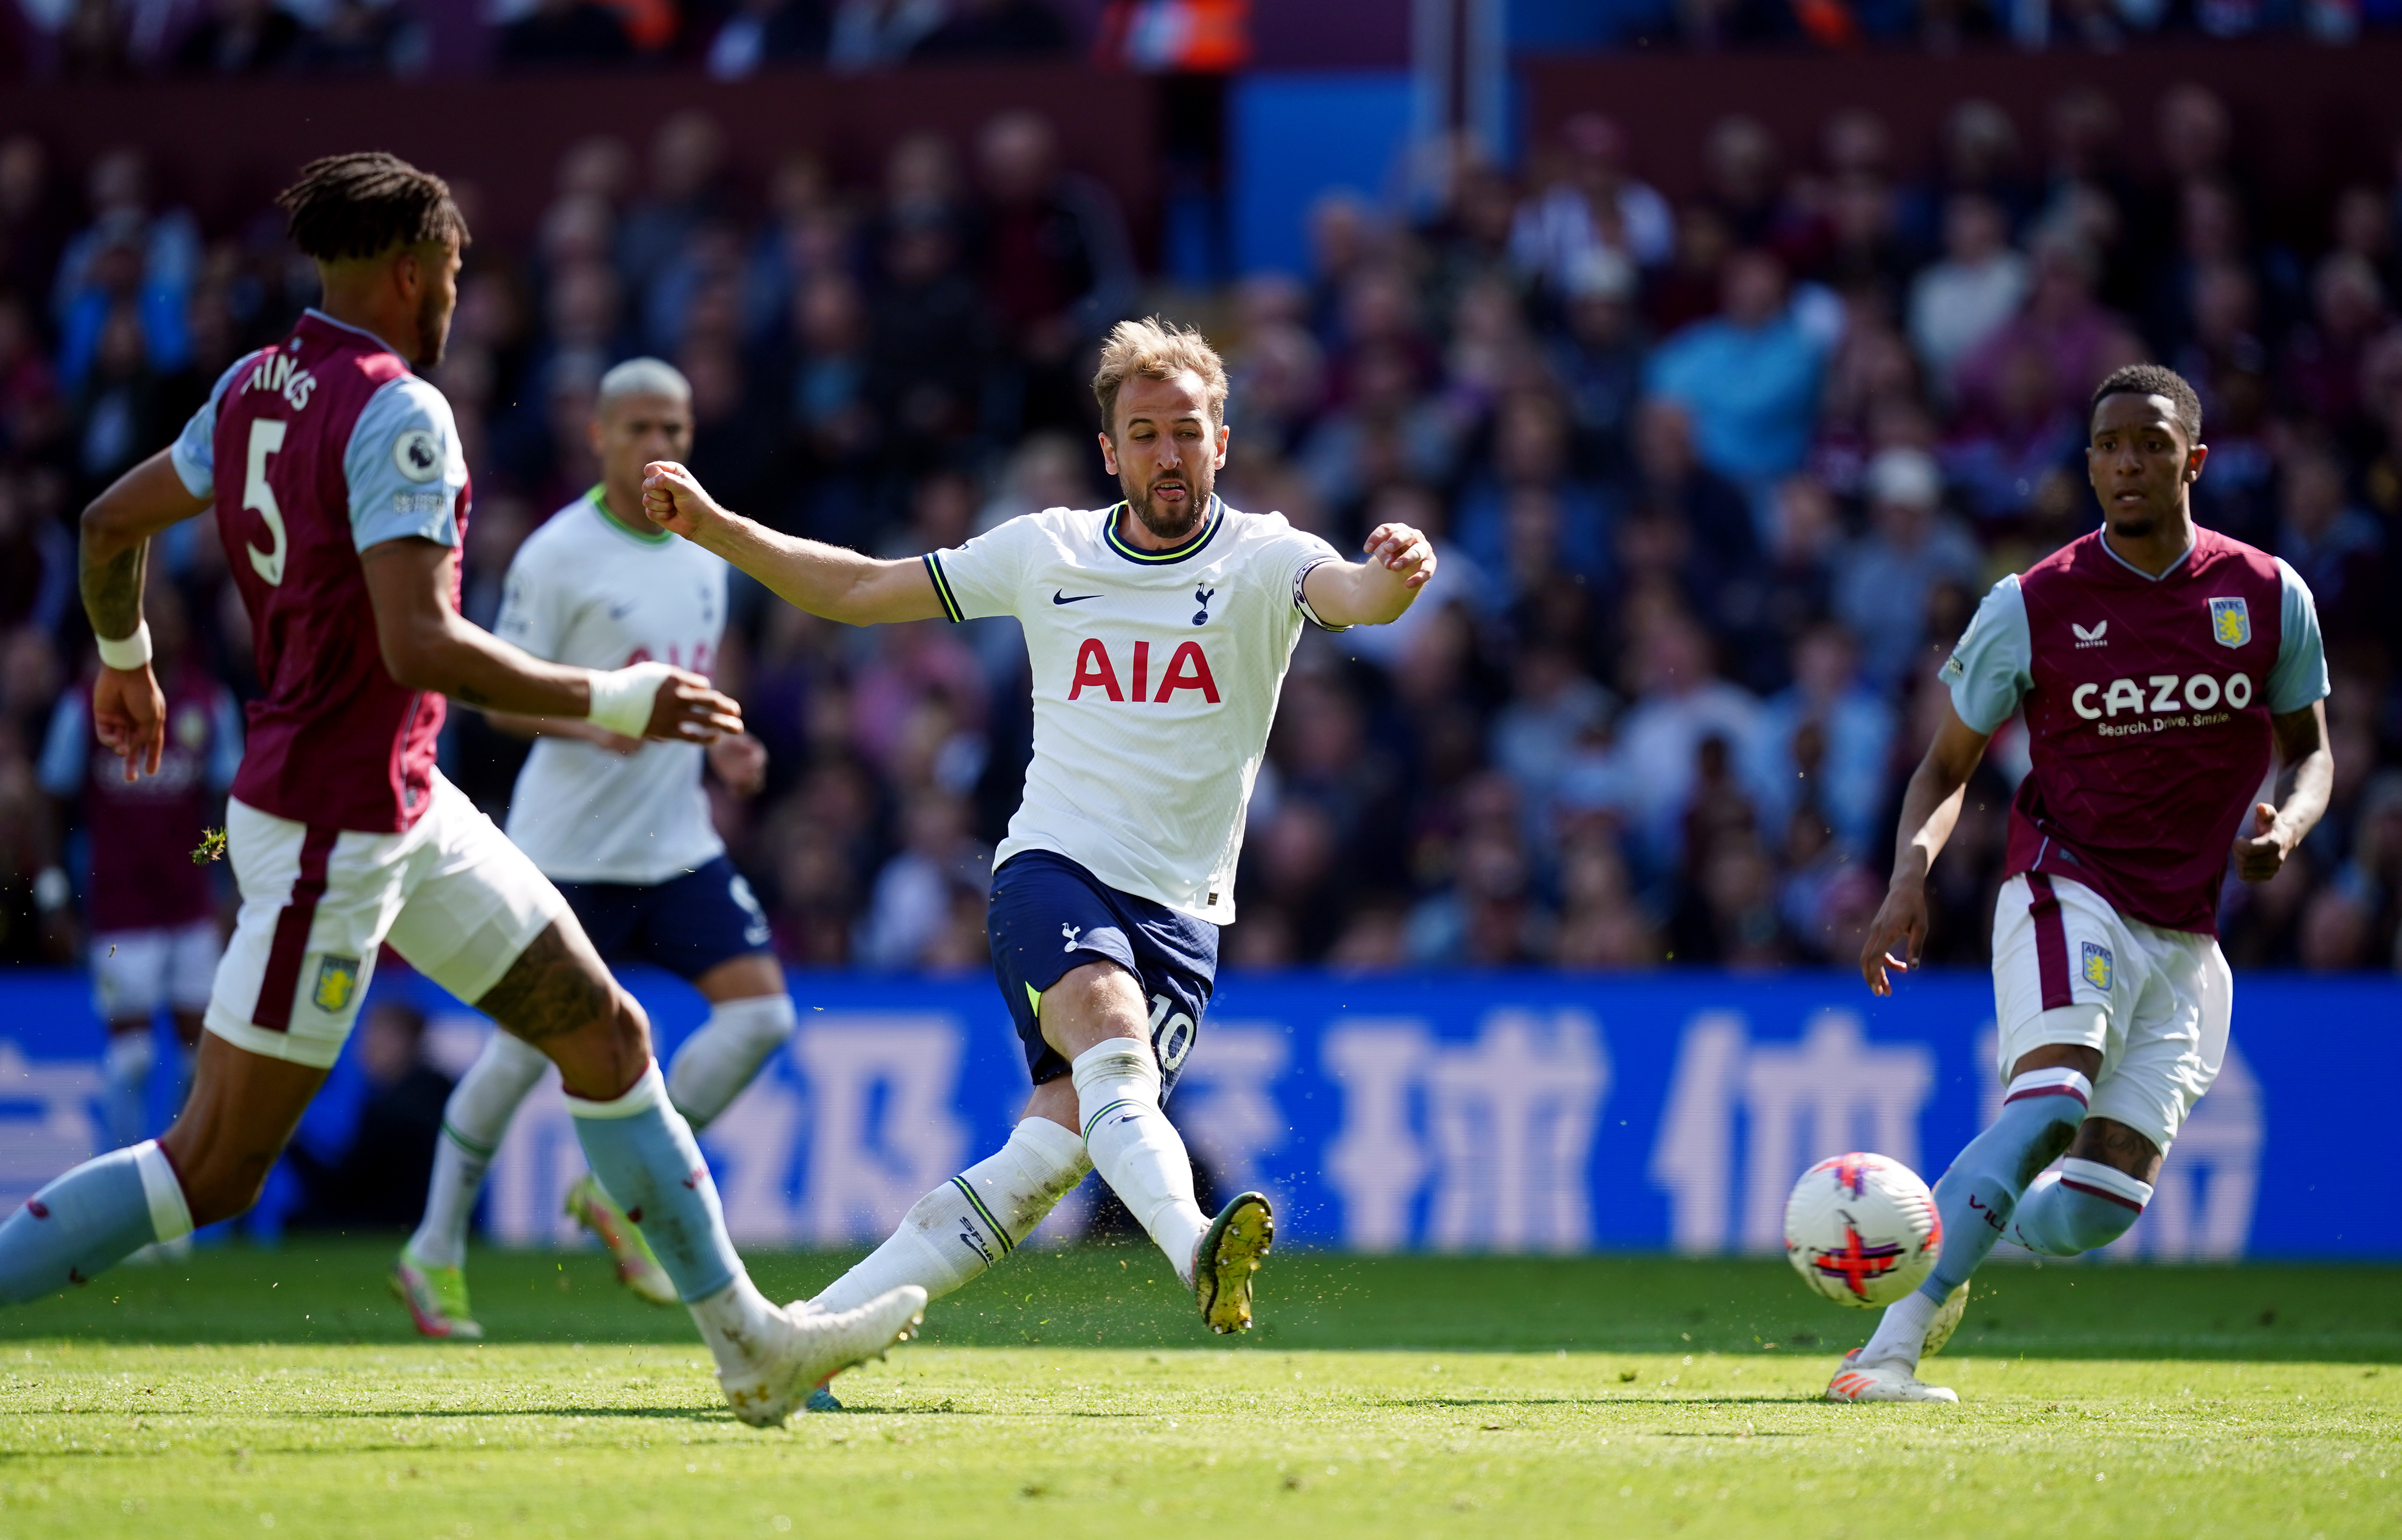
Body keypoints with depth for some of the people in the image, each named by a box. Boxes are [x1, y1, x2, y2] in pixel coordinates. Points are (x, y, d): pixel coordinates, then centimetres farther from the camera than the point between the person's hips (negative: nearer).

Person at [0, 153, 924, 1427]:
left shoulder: (253, 389, 8)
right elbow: (418, 645, -28)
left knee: (604, 1034, 14)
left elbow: (111, 524, 19)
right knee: (213, 1170, -8)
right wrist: (611, 704, -19)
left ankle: (745, 1339, 21)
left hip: (406, 808, 11)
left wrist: (124, 661, 38)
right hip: (332, 831, -11)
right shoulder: (397, 413, -20)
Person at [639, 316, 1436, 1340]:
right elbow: (856, 590, 17)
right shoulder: (1045, 552, 8)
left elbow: (1344, 595, -23)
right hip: (1052, 871, 0)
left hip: (1180, 910, 0)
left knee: (1057, 1147, -15)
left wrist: (1391, 579, -47)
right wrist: (714, 527, 7)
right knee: (1109, 1024, -33)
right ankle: (1193, 1247, -59)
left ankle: (811, 1333, -7)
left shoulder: (1261, 560, 0)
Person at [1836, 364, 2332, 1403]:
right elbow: (1947, 767, 7)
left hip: (2187, 940, 3)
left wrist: (2288, 821, -7)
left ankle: (1939, 1260, 24)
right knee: (2052, 1101, -31)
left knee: (2102, 1205, -7)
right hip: (2065, 894, -3)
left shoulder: (2269, 596, 4)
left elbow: (2310, 749, 17)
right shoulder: (2031, 607, -2)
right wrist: (1910, 874, -13)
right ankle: (1890, 1350, -36)